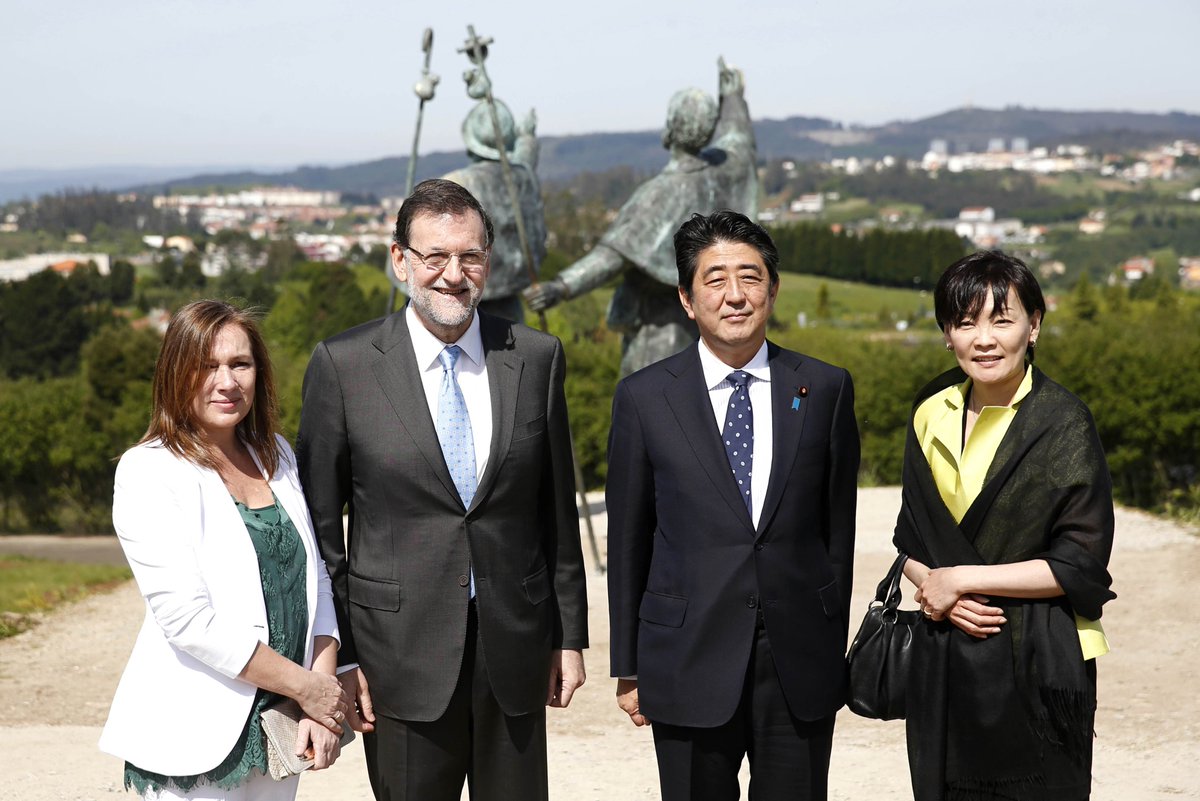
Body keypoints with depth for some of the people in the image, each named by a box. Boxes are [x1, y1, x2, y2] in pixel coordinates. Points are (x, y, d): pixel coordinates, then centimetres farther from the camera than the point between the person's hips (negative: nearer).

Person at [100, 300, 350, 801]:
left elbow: (314, 577, 7)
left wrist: (323, 683, -7)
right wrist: (306, 686, -14)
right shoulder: (149, 473, -11)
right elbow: (188, 618, -18)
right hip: (197, 738, -5)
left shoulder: (275, 454, 8)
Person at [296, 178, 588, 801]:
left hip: (515, 650, 2)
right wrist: (338, 654, -4)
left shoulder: (537, 358, 3)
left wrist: (570, 636, 8)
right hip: (401, 655, -2)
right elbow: (318, 523, -1)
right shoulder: (344, 365, -4)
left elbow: (558, 509, 8)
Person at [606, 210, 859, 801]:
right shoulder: (644, 398, -1)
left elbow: (838, 524, 7)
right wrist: (628, 668, 5)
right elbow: (627, 541, 4)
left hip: (801, 665, 1)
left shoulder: (826, 389, 2)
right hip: (690, 660, -1)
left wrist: (833, 648, 8)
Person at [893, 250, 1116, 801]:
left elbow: (1082, 565, -12)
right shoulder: (932, 414, 6)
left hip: (1037, 665, -4)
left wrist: (962, 579, -13)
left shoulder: (1064, 422, -9)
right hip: (942, 662, 4)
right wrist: (936, 592, -9)